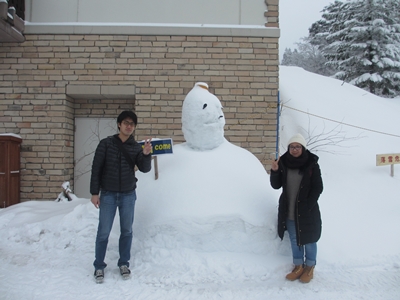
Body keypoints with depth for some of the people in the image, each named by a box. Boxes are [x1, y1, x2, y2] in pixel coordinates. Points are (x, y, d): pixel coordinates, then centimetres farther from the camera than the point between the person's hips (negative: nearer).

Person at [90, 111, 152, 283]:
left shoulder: (136, 147, 0)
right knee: (103, 232, 2)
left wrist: (146, 154, -28)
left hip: (128, 195, 2)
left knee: (127, 230, 10)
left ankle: (124, 263, 26)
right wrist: (94, 192, -8)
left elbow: (145, 169, -9)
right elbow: (96, 168, -4)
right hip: (108, 194, -2)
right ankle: (99, 266, 18)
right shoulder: (106, 144, -5)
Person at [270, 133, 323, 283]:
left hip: (307, 212, -3)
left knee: (308, 240, 12)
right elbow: (276, 185, -1)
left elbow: (318, 188, -8)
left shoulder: (312, 164, -11)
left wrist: (308, 206, -14)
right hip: (289, 211, 3)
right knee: (294, 239, 17)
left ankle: (309, 267, 32)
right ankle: (298, 266, 33)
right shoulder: (283, 163, -4)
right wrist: (275, 172, -18)